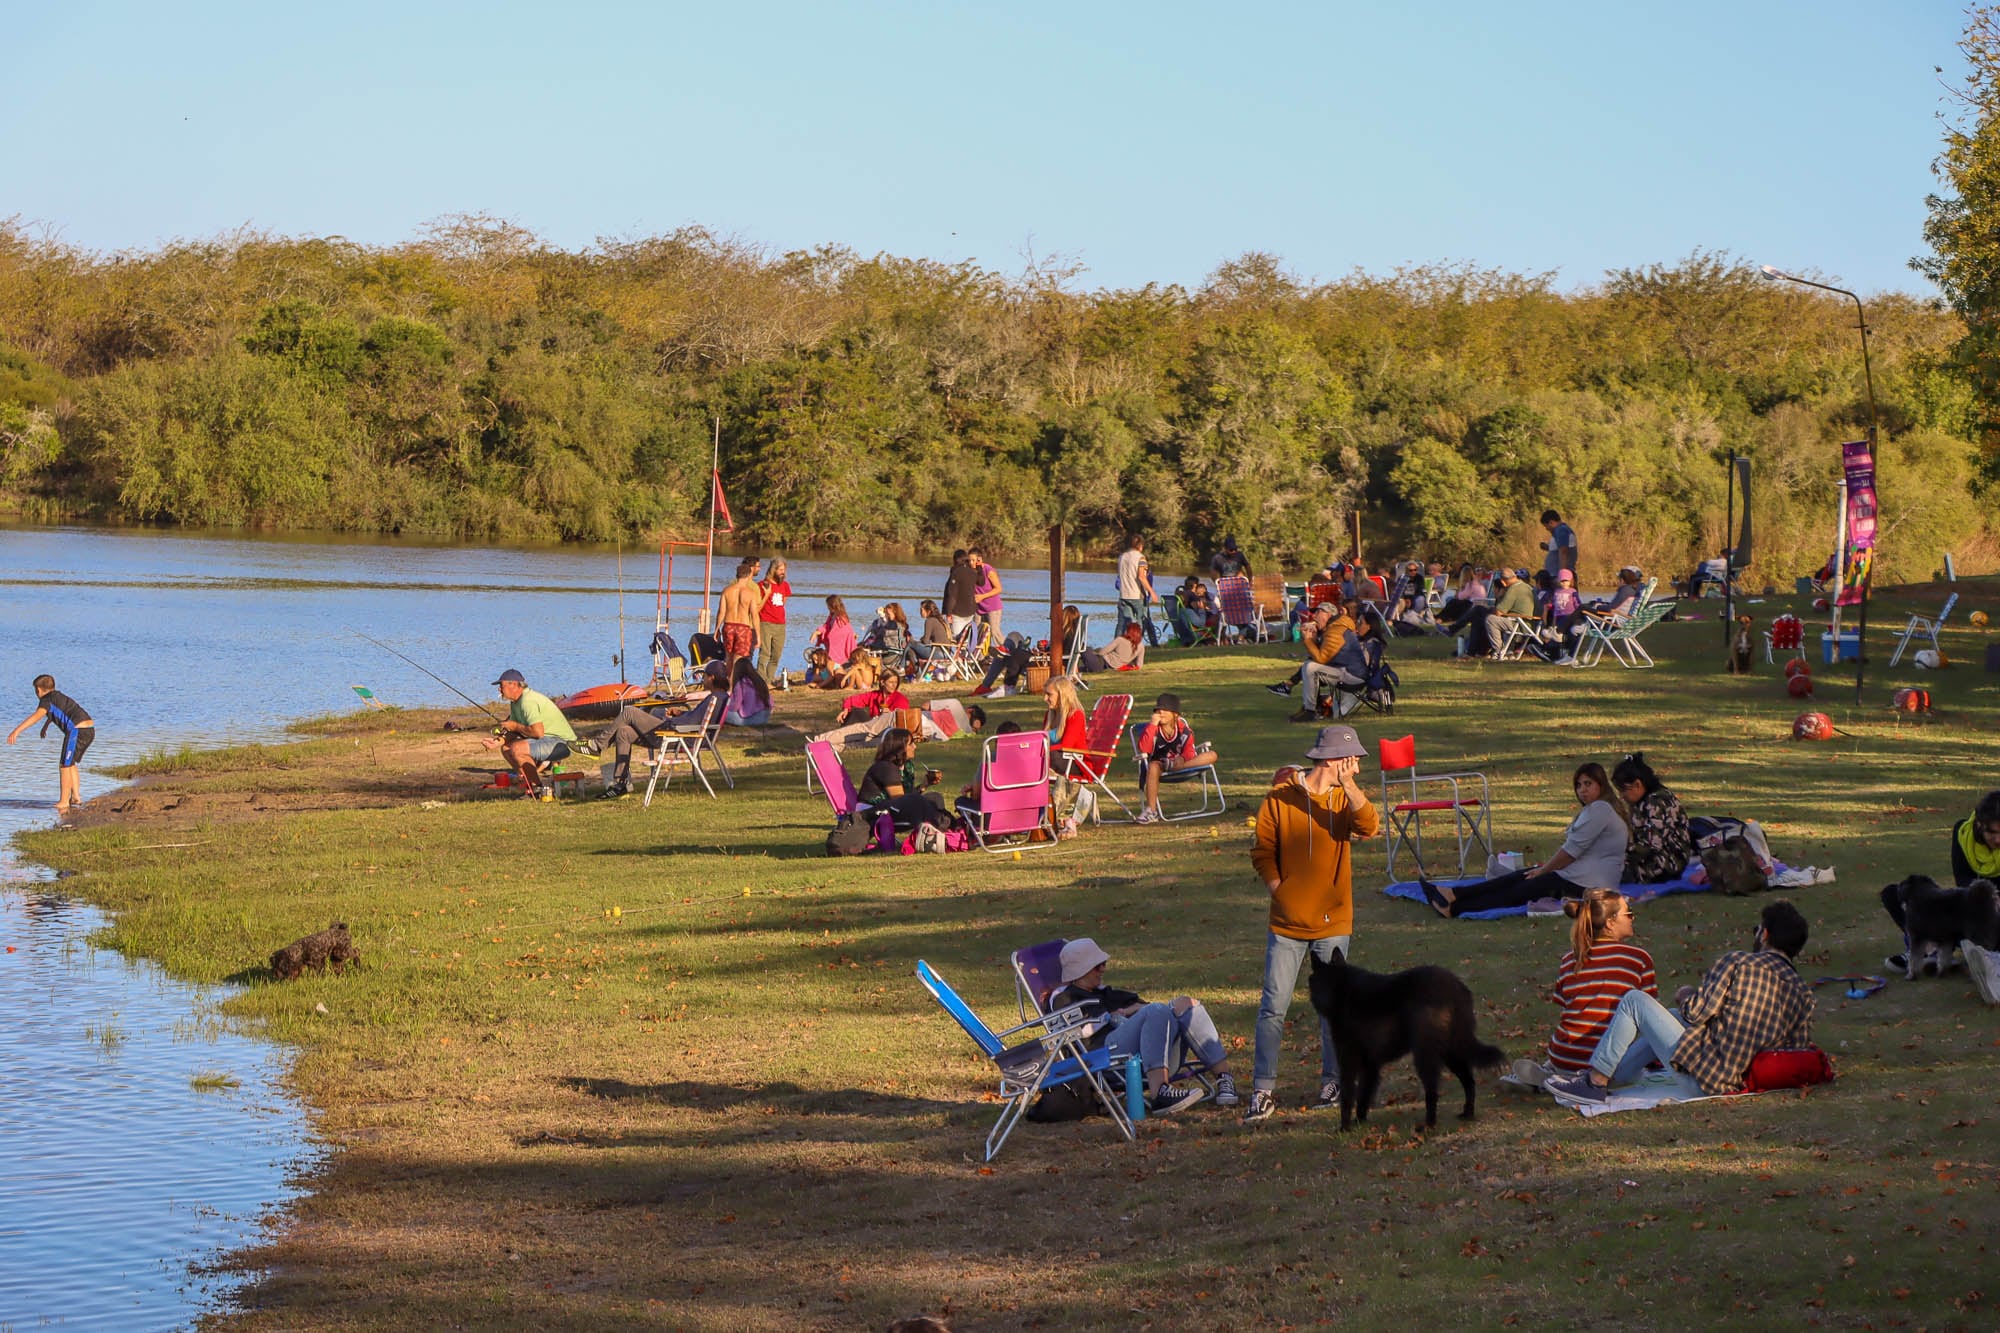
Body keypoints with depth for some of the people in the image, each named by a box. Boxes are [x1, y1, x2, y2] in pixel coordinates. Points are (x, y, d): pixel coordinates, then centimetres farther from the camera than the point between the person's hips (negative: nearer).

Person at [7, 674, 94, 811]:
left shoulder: (46, 700, -4)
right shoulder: (59, 696, 24)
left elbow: (36, 716, -23)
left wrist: (16, 731, -30)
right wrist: (45, 726, 64)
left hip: (77, 730, -9)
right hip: (90, 729, 9)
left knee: (64, 765, 0)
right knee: (70, 764, 23)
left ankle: (63, 802, 1)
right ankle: (76, 797, 23)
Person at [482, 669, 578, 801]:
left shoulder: (528, 701, -21)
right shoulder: (515, 703, 12)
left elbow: (538, 732, -28)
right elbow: (513, 731, 14)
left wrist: (516, 726, -14)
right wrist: (499, 741, -5)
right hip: (546, 740, 11)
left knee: (517, 749, -26)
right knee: (506, 747, 8)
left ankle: (538, 789, -14)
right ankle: (529, 785, 6)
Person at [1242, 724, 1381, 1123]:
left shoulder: (1344, 797, 1)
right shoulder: (1279, 797, -5)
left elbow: (1370, 827, -19)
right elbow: (1262, 851, 3)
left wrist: (1348, 785, -28)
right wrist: (1279, 889, -8)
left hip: (1332, 923, 2)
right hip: (1286, 923, -2)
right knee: (1273, 1007, -4)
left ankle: (1333, 1081, 23)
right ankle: (1263, 1090, -1)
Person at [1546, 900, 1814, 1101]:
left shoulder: (1737, 962, -10)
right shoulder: (1802, 992, 5)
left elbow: (1697, 1011, -12)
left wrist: (1685, 995, 11)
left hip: (1699, 1079, -7)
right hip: (1738, 1081, 7)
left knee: (1634, 1000, 5)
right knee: (1676, 1016, 32)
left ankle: (1595, 1081, 7)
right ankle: (1615, 1076, 31)